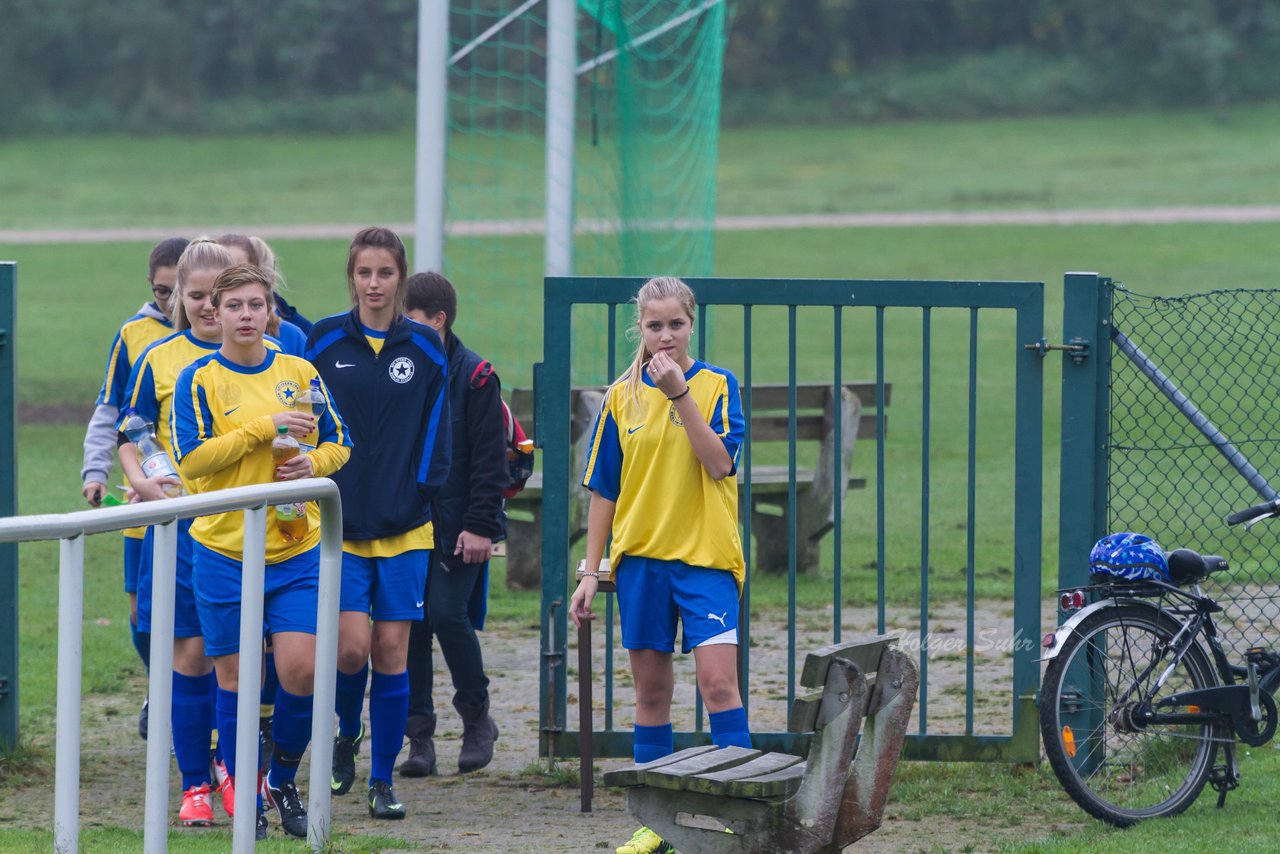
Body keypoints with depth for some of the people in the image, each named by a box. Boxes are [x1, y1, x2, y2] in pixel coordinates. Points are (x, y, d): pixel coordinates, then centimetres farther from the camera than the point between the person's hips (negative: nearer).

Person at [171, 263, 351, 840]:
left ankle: (284, 779, 16)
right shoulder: (199, 380, -3)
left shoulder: (300, 373, 7)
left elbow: (339, 443, 15)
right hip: (224, 551, -2)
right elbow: (192, 459, -14)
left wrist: (314, 463, -7)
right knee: (236, 677, 2)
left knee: (301, 668, -8)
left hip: (297, 550, 2)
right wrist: (263, 428, -18)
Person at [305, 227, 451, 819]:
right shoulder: (322, 341, 0)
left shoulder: (424, 348, 4)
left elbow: (434, 429, 9)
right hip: (338, 523, -1)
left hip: (403, 526, 1)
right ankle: (346, 733, 20)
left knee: (391, 650, 0)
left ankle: (382, 780, 10)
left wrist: (418, 495, 1)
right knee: (351, 645, -11)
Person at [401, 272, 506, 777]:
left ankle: (477, 718, 8)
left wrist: (480, 525, -13)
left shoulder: (474, 376, -6)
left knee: (447, 614, -12)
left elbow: (489, 456, -8)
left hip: (456, 524, -5)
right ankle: (420, 737, 7)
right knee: (411, 624, 2)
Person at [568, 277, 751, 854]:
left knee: (718, 679, -14)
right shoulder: (622, 396, 6)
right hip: (641, 557, 3)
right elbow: (604, 490, 10)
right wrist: (591, 572, 7)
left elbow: (720, 464, -15)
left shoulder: (717, 385, -1)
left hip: (706, 556, -3)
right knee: (651, 691, 7)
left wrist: (681, 394, -20)